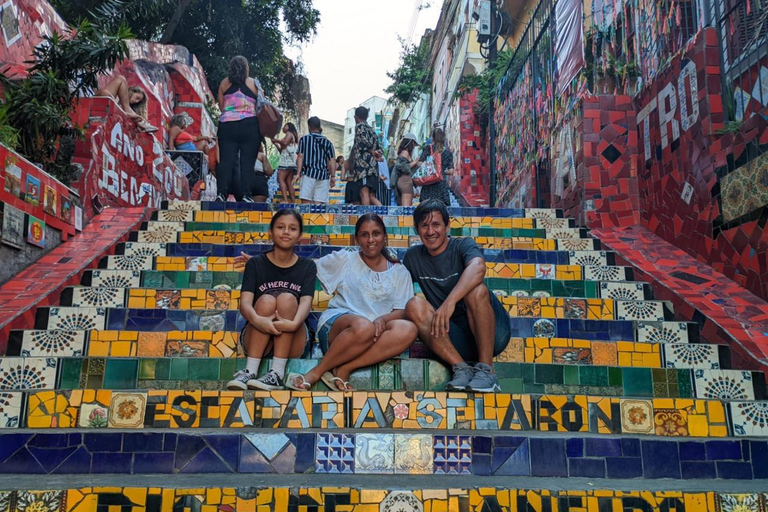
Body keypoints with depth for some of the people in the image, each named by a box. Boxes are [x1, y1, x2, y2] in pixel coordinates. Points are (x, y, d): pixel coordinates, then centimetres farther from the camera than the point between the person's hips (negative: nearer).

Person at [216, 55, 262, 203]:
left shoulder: (224, 83, 9)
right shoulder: (254, 83, 5)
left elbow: (221, 106, 11)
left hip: (227, 125, 2)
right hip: (249, 125, -2)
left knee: (226, 160, 0)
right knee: (247, 161, -2)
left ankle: (222, 192, -11)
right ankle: (245, 195, -8)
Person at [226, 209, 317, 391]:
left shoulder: (307, 266, 3)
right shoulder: (256, 263, 2)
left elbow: (306, 301, -15)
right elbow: (245, 302, -14)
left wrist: (294, 323, -38)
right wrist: (257, 320, -38)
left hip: (292, 344, 0)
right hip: (257, 340, 0)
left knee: (287, 298, -25)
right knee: (266, 300, -26)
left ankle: (277, 374, -35)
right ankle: (250, 371, -35)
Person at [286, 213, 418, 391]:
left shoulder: (399, 272, 16)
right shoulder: (343, 260, 14)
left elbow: (402, 311, 7)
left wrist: (383, 319, -16)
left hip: (377, 332, 2)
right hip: (336, 326, -2)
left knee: (408, 330, -31)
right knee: (363, 326, -39)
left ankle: (343, 369, -30)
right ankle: (317, 372, -20)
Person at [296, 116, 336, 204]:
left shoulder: (304, 139, 6)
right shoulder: (327, 142, 10)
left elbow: (300, 156, -1)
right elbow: (332, 160, 4)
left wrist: (298, 173, -2)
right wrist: (333, 176, 7)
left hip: (309, 173, -2)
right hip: (323, 175, 2)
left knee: (306, 201, -5)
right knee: (319, 203, -1)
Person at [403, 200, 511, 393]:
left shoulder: (463, 246, -2)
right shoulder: (413, 257, 13)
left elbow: (478, 267, -25)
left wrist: (450, 301, -40)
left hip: (491, 333, -3)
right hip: (455, 338, 3)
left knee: (476, 288, -30)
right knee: (414, 305, -19)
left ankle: (486, 369, -27)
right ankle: (461, 368, -28)